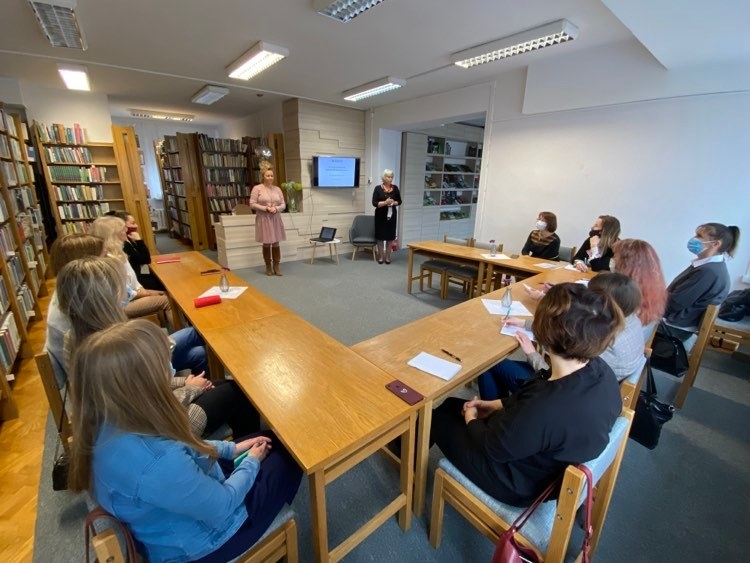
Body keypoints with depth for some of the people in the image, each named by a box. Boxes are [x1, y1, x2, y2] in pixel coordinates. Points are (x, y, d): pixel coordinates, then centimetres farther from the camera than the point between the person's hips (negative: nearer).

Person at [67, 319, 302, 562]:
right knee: (288, 455, 12)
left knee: (270, 439, 18)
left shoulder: (106, 424, -17)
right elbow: (223, 505, -26)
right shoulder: (158, 462, -44)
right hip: (202, 542, -6)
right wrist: (251, 463, -7)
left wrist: (230, 448, 3)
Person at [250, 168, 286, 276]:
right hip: (263, 219, -3)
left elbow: (283, 205, 8)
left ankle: (277, 267, 12)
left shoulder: (277, 189, 8)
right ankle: (268, 267, 15)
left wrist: (276, 208, -12)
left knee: (276, 243, 4)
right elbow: (252, 204, -6)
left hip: (276, 219, 3)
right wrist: (266, 208, -16)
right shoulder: (257, 188, -2)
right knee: (266, 244, 2)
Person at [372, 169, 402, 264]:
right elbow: (374, 203, -9)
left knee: (390, 236, 4)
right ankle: (381, 256, 14)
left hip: (392, 214, 2)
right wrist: (385, 203, -23)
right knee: (380, 236, 2)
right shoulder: (378, 188, -5)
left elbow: (399, 201, 8)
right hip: (380, 215, -2)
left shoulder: (395, 188, 3)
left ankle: (388, 257, 15)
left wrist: (394, 203, -13)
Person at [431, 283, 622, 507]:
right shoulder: (601, 370, -17)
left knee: (437, 419, 13)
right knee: (451, 404, 20)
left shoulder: (543, 409, -43)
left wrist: (471, 419, -3)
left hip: (522, 483, -7)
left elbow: (492, 448, -24)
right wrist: (497, 404, 5)